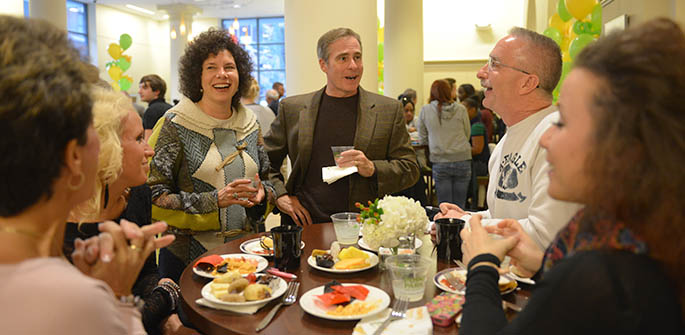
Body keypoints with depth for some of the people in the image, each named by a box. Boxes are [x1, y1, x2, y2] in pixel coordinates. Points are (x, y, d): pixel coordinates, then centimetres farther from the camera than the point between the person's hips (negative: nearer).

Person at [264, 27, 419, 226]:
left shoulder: (389, 110, 7)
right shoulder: (292, 109, 9)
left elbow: (410, 169, 7)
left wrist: (372, 169, -10)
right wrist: (280, 195, 2)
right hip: (306, 225, 1)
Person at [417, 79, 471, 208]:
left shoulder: (425, 110, 0)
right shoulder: (461, 109, 1)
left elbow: (422, 140, 9)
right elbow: (467, 134, 14)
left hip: (440, 162, -1)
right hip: (462, 159, 1)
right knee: (459, 207, 8)